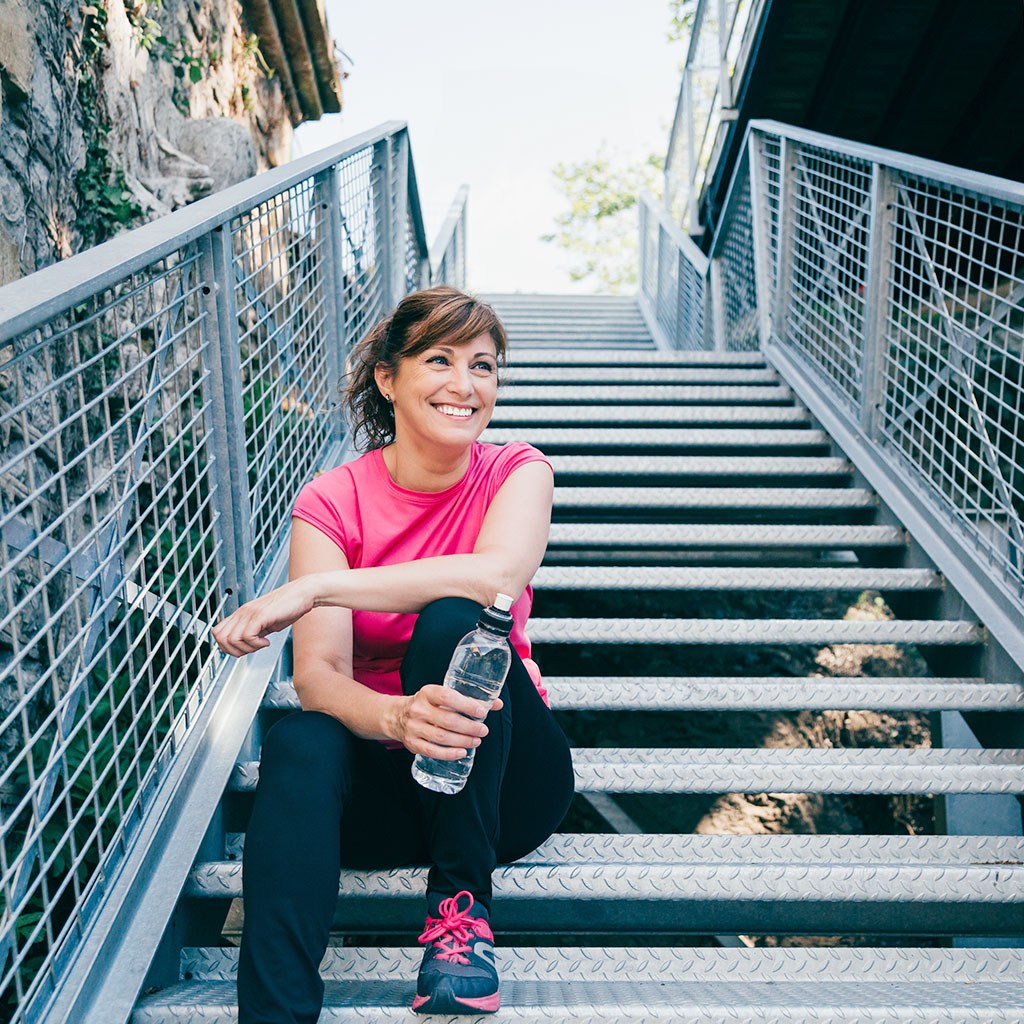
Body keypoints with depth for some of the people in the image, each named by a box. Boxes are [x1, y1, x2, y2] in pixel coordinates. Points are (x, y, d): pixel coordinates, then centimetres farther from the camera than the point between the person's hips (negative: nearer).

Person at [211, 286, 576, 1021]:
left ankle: (463, 904, -19)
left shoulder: (518, 472, -6)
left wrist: (312, 588, -32)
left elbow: (500, 574, -30)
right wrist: (396, 718, -42)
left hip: (503, 777, 0)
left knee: (451, 618, -29)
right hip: (382, 777, 1)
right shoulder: (333, 501, -6)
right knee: (300, 742, -32)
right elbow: (317, 674, -18)